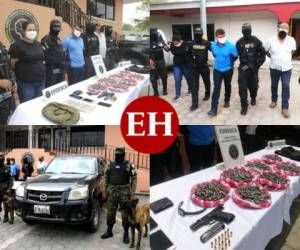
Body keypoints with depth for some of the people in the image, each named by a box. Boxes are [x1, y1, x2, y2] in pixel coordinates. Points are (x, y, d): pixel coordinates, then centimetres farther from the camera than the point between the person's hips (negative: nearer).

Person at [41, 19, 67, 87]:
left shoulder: (58, 40, 17)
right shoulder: (46, 40, -11)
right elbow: (46, 56, -20)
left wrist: (64, 63, 6)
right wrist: (58, 62, -20)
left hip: (61, 70, 8)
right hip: (51, 71, -8)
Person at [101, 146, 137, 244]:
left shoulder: (129, 165, -3)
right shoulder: (110, 165, 8)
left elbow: (134, 179, -4)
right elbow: (106, 178, 14)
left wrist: (132, 192, -9)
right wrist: (105, 191, 9)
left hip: (124, 192, -3)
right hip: (112, 192, 3)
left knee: (125, 214, 1)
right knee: (110, 213, 9)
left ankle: (126, 234, 13)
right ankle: (109, 231, 24)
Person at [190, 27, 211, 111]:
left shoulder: (206, 43, -9)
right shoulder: (192, 43, -1)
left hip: (204, 66, -1)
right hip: (194, 67, 1)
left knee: (207, 82, 20)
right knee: (194, 85, -3)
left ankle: (207, 94, 48)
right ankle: (194, 103, -3)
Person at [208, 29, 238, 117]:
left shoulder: (231, 45, -20)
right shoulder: (213, 45, -9)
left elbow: (235, 56, -6)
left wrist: (229, 63, 6)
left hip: (228, 70, -1)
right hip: (217, 69, 1)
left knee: (227, 86, 19)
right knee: (216, 88, -7)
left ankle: (227, 101, 44)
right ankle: (214, 109, -9)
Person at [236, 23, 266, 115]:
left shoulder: (256, 41, -3)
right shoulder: (239, 42, 1)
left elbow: (263, 54, 0)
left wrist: (257, 65, -7)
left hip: (253, 68, 0)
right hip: (243, 68, 0)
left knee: (253, 85, 14)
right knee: (242, 88, -7)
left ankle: (253, 98, 46)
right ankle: (244, 106, 3)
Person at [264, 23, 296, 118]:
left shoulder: (291, 40, -4)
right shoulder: (271, 40, -9)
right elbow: (265, 51, 5)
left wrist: (287, 57, 8)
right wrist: (272, 57, 7)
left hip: (287, 68, 0)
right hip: (274, 68, 1)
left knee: (286, 87, -7)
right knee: (274, 85, 15)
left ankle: (285, 107, -2)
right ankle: (274, 101, 38)